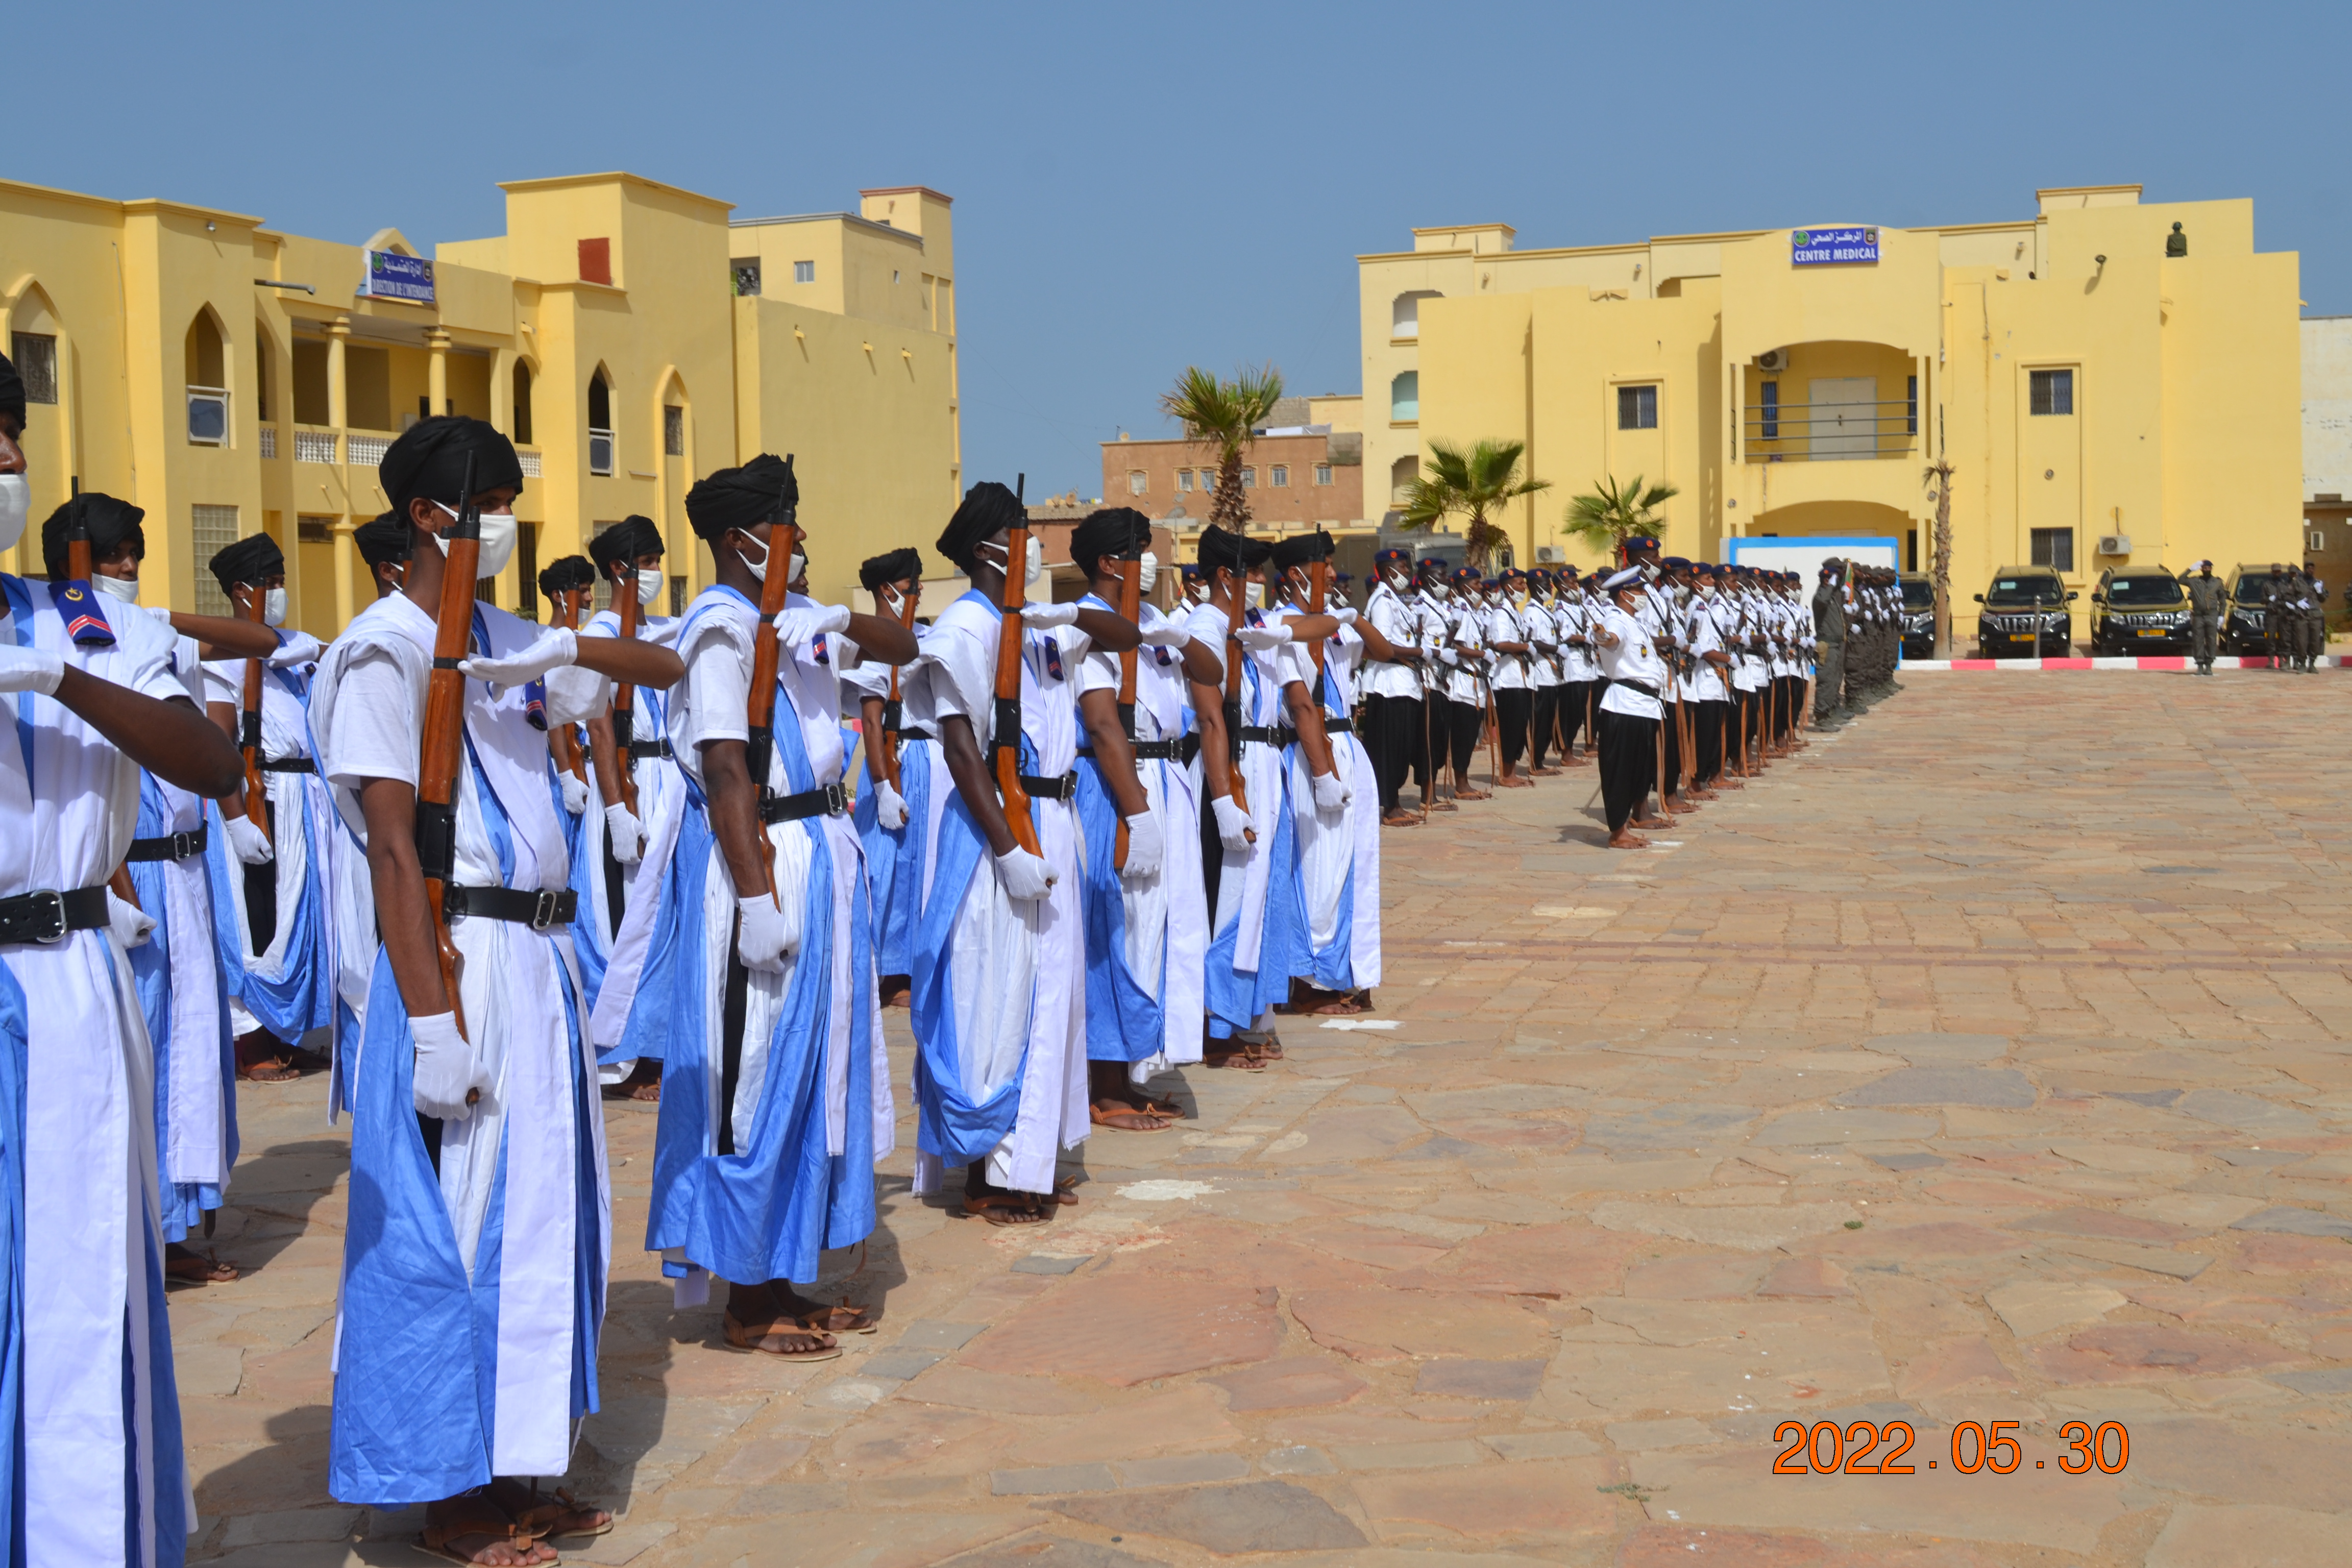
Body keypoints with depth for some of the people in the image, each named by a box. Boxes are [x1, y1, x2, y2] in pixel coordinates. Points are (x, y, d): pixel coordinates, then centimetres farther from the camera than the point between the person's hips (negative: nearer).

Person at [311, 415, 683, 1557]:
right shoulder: (384, 651, -10)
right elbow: (394, 847, -16)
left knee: (544, 1208, 13)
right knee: (457, 1217, -1)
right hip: (459, 956, -8)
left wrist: (568, 647, -3)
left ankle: (514, 1471, 26)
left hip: (540, 951, 8)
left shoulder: (505, 640, 13)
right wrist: (432, 1022, -21)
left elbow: (663, 670, 18)